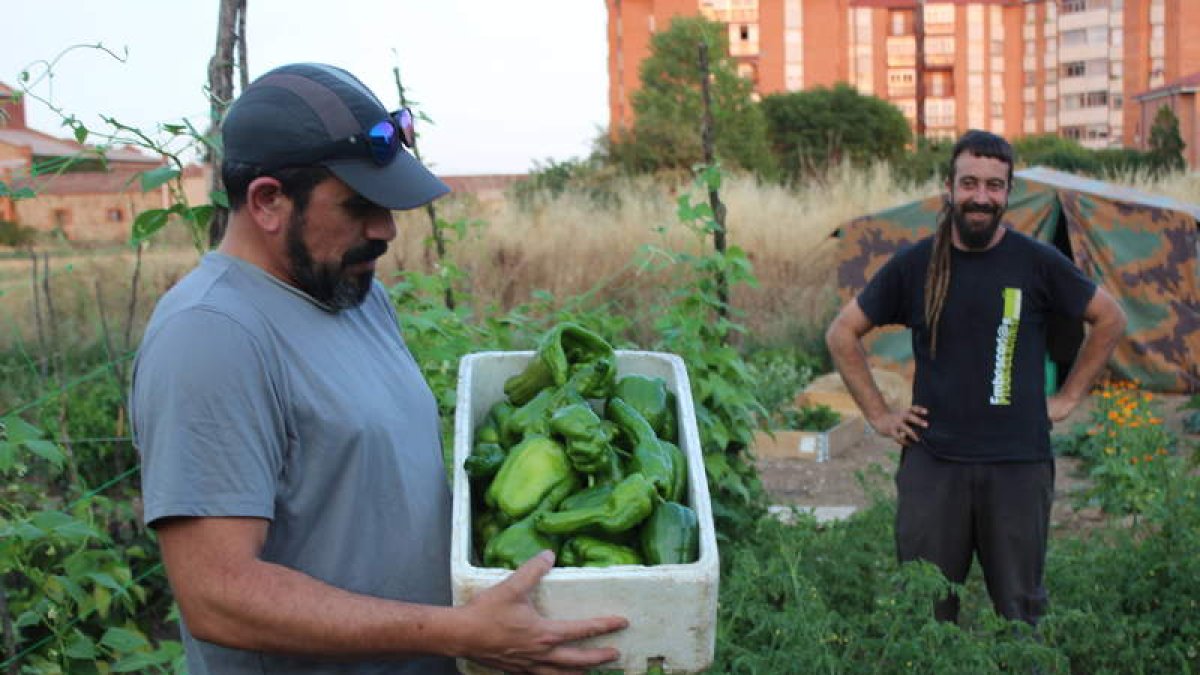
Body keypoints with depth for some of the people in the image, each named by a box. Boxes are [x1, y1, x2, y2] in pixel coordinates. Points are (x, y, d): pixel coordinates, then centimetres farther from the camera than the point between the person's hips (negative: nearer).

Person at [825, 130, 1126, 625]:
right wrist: (879, 415, 5)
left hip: (1019, 462, 0)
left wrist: (1067, 399, 8)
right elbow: (842, 334, 11)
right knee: (924, 610, 4)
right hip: (932, 461, 0)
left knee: (1020, 610, 8)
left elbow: (1109, 320, 14)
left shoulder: (1037, 263, 1)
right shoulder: (914, 265, 2)